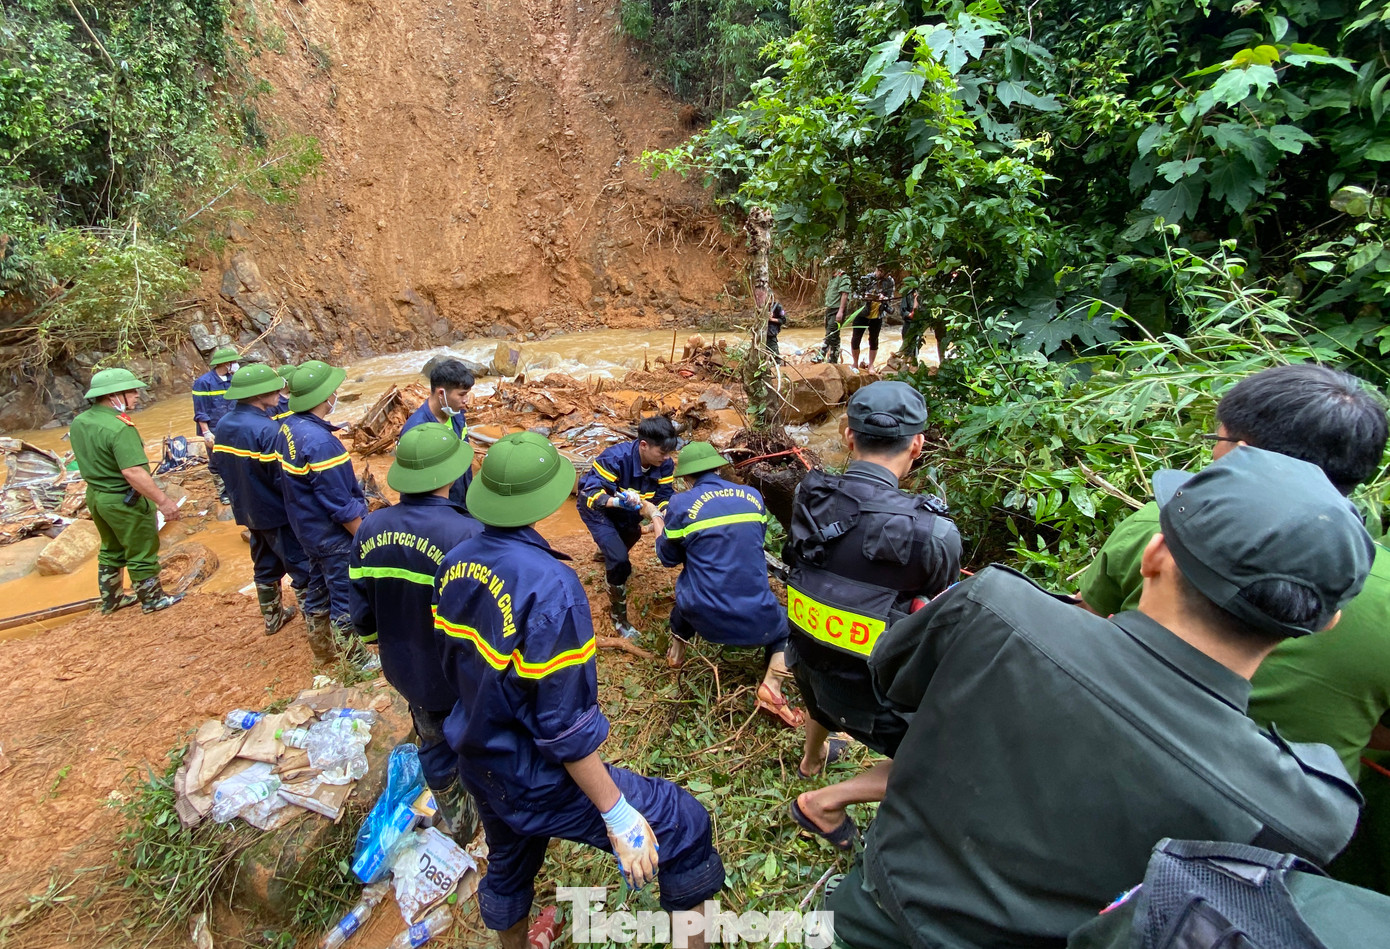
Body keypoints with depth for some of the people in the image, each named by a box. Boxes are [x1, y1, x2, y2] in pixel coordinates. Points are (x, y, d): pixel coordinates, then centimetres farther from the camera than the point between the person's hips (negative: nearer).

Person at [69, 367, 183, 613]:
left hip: (95, 496, 9)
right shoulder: (119, 428, -28)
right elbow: (133, 472, -33)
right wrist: (163, 501, -29)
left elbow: (89, 461, 13)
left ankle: (112, 598, 38)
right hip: (124, 501, -9)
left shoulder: (79, 422, 1)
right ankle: (152, 599, 24)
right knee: (142, 553, 9)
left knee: (111, 550, 25)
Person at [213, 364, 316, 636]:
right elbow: (282, 478, -25)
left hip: (247, 510, 9)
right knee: (305, 570, 3)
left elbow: (224, 468, 10)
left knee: (265, 565, 23)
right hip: (277, 513, -8)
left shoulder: (223, 425, 0)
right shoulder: (266, 429, -26)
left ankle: (273, 616, 37)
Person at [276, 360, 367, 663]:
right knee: (346, 599, 7)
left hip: (307, 529, 9)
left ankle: (322, 647, 43)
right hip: (335, 536, -9)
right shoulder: (320, 441, -30)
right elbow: (341, 505, -26)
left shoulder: (288, 427, -2)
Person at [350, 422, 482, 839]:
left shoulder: (370, 528, -12)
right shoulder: (468, 534, -32)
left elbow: (362, 611, 0)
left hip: (408, 669, 5)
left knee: (435, 745, 27)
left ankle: (456, 821, 50)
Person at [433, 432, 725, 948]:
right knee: (686, 825, 5)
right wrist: (617, 815, -17)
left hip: (476, 764, 8)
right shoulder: (548, 584, -31)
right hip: (536, 780, -8)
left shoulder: (455, 563, -7)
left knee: (507, 867, 33)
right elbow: (564, 724, -27)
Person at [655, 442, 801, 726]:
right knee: (786, 624, 30)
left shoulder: (681, 505, -6)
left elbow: (668, 557, 10)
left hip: (705, 617, 0)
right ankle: (771, 685, 6)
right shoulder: (753, 496, 3)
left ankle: (676, 650, 41)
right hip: (756, 619, 0)